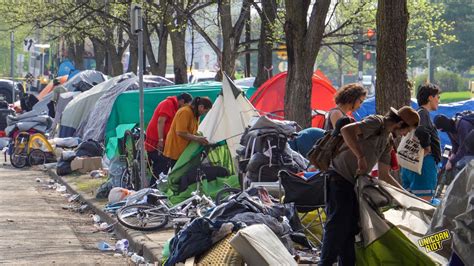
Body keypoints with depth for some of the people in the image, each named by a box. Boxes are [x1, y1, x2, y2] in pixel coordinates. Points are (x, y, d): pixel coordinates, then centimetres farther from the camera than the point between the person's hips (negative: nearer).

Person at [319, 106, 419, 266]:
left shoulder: (387, 140, 17)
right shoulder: (376, 122, -11)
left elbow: (384, 175, 21)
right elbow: (347, 130, -29)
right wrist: (361, 157, -30)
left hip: (354, 183, 9)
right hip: (340, 179, -9)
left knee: (351, 228, 8)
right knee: (338, 224, -12)